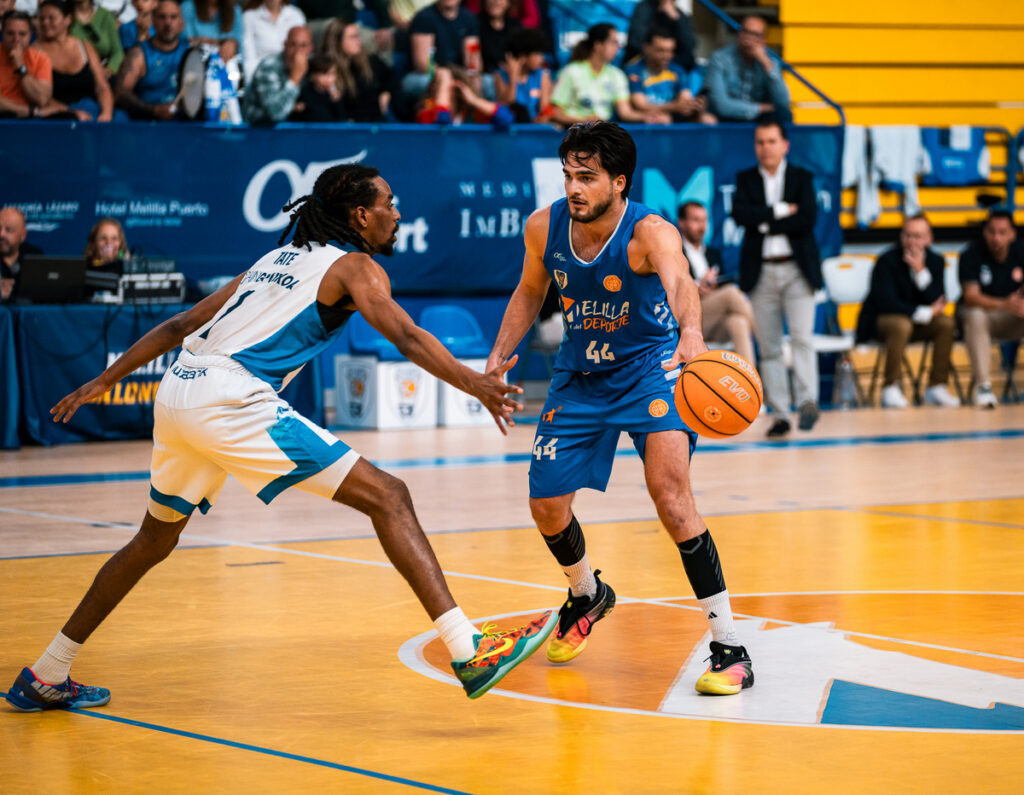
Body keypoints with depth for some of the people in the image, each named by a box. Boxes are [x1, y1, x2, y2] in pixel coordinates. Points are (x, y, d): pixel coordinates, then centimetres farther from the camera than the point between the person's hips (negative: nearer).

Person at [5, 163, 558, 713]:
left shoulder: (278, 259, 28)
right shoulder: (353, 266, 7)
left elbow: (180, 325, 29)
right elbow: (406, 336, -12)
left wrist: (105, 381, 32)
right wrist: (475, 385, -21)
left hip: (177, 393, 8)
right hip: (231, 399, -8)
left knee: (154, 540, 27)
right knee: (386, 497, -8)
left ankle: (45, 678, 33)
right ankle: (468, 653, -18)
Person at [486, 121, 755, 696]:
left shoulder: (650, 232, -29)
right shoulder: (544, 227, -13)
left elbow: (678, 283, -52)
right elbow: (531, 292, 9)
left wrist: (691, 333, -74)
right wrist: (499, 355, -2)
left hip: (651, 368, -5)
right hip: (581, 376, 6)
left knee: (672, 496, -23)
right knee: (547, 505, 6)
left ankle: (730, 648, -16)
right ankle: (587, 595, 41)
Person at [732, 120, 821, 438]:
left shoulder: (802, 178, 6)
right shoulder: (746, 179, 10)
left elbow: (807, 218, -10)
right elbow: (739, 213, -9)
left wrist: (764, 224, -9)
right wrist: (780, 211, -13)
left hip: (797, 270, -2)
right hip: (761, 272, 2)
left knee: (802, 337, -16)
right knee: (769, 348, 2)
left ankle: (807, 400, -21)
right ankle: (780, 414, 6)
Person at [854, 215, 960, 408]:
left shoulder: (936, 261, -1)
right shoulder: (887, 260, -15)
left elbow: (938, 302, -11)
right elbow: (885, 303, -22)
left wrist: (921, 271, -24)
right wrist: (925, 312, -21)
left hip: (918, 321, 5)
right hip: (880, 320, -5)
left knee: (946, 323, -22)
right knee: (902, 325, -38)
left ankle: (936, 388, -16)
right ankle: (891, 390, -30)